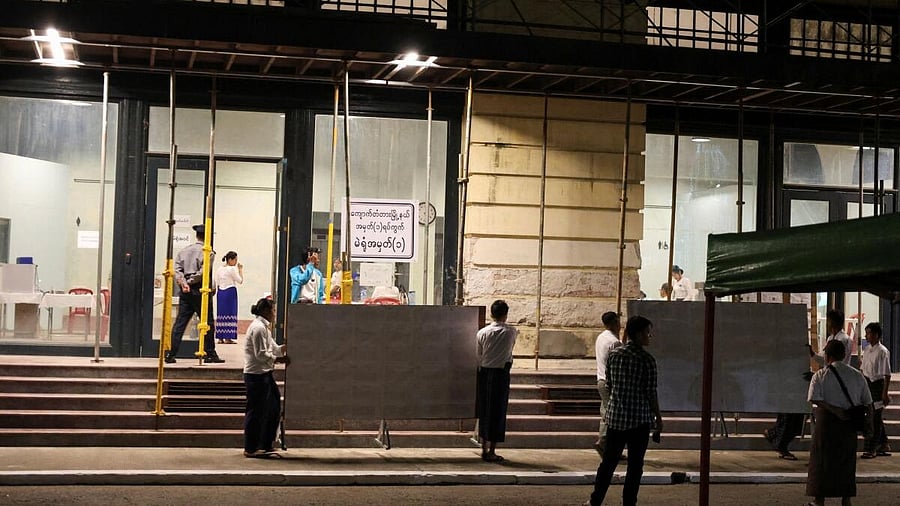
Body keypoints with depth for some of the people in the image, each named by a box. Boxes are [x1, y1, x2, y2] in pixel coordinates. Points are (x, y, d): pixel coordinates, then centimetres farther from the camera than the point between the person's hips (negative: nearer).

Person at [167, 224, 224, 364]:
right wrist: (190, 282, -5)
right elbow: (203, 272, -15)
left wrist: (183, 283, -8)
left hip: (185, 293, 5)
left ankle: (170, 354, -1)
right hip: (200, 291, -5)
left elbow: (177, 270, 2)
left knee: (179, 323, 4)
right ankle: (210, 354, 7)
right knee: (208, 323, 4)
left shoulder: (183, 251, 13)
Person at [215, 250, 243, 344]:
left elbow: (217, 284, 13)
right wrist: (240, 269, 4)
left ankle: (220, 338, 9)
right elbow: (240, 281, -4)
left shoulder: (219, 269, 10)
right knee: (230, 313, -3)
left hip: (220, 293, 7)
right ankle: (228, 338, -5)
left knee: (221, 313, 9)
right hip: (230, 292, -7)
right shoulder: (232, 269, -9)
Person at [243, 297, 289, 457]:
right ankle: (250, 448, 7)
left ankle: (266, 444, 21)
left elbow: (273, 348, 18)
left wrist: (286, 348, 8)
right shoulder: (258, 328, -16)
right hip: (257, 375, -11)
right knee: (256, 411, -2)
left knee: (273, 408, 13)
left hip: (265, 374, 11)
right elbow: (261, 354, -20)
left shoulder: (263, 327, 17)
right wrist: (279, 359, -17)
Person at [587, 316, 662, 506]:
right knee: (635, 465, 6)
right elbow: (651, 393, -10)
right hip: (640, 419, -4)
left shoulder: (614, 354, 2)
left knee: (608, 461, 14)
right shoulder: (647, 360, -11)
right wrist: (658, 418, 0)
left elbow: (609, 385, 9)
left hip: (615, 416, 5)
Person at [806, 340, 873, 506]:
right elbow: (867, 402, 9)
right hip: (849, 425, 4)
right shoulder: (857, 375, 7)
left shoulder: (820, 375, -5)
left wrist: (835, 410, -16)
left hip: (826, 421, -3)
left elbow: (815, 399, -18)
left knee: (821, 461, 4)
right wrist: (869, 422, 15)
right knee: (847, 461, 13)